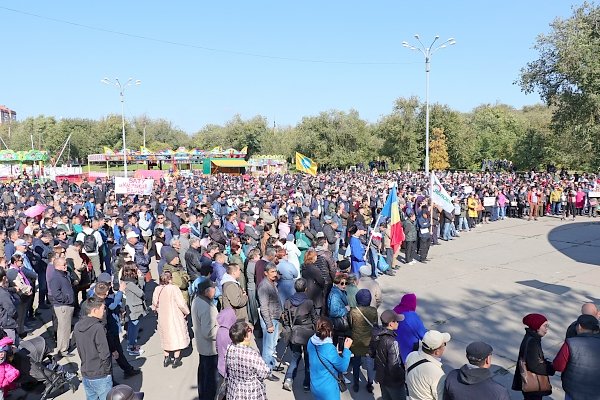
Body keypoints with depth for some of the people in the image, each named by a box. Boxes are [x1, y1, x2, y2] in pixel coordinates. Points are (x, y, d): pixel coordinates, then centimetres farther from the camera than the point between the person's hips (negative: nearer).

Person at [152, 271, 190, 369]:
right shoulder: (174, 289, -21)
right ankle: (176, 360, 17)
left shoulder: (157, 289, -6)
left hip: (162, 319, 5)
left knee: (166, 338, 20)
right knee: (177, 337, 11)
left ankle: (167, 358, 28)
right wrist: (186, 312, -2)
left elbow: (155, 305, 4)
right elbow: (181, 304, -20)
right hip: (175, 318, -5)